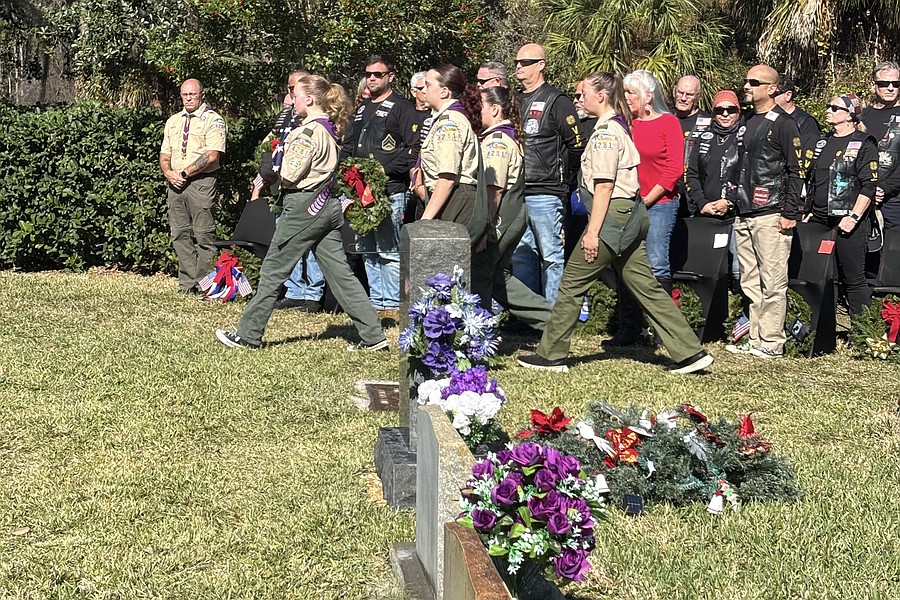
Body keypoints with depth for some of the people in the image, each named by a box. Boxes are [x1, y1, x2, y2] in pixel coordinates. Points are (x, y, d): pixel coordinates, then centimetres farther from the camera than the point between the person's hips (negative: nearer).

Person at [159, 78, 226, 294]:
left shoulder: (212, 121, -2)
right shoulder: (173, 122, 19)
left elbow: (212, 156, -13)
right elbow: (164, 154, 20)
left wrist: (184, 173, -12)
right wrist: (169, 173, -2)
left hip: (201, 182, -6)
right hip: (175, 184, 6)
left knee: (203, 235, -7)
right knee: (180, 235, 4)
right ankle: (187, 283, 8)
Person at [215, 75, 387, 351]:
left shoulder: (308, 132, -16)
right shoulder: (330, 129, 12)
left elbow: (290, 175, -19)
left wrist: (273, 175, 2)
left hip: (303, 206, -9)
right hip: (327, 205, 9)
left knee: (272, 270, 2)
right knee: (340, 272, 7)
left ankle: (248, 334, 10)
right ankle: (373, 335, 4)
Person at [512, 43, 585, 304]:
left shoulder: (556, 102, -5)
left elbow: (577, 145, -7)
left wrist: (561, 177, -1)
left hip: (545, 194, -7)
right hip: (516, 194, 8)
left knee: (552, 254, -2)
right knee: (521, 254, 11)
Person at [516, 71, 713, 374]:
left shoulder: (605, 132, -12)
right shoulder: (618, 127, 17)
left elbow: (604, 186, -17)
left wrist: (593, 232, -19)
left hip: (613, 214, -10)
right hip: (630, 215, 10)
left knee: (572, 283, -1)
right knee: (644, 284, 9)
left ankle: (551, 355, 6)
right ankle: (690, 352, 7)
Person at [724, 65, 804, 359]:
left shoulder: (784, 124, -5)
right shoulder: (746, 124, 18)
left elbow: (796, 171, -8)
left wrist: (790, 213, -13)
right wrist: (731, 198, 19)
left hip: (771, 215, -8)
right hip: (744, 216, 8)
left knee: (772, 282, -6)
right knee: (751, 282, 9)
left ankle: (772, 342, -2)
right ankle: (755, 339, 15)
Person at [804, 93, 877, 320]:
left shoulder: (864, 144, -4)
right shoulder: (822, 143, 16)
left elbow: (869, 186, -10)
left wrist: (854, 216, -17)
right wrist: (808, 212, 16)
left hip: (847, 224, -7)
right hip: (819, 221, 7)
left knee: (853, 279, -3)